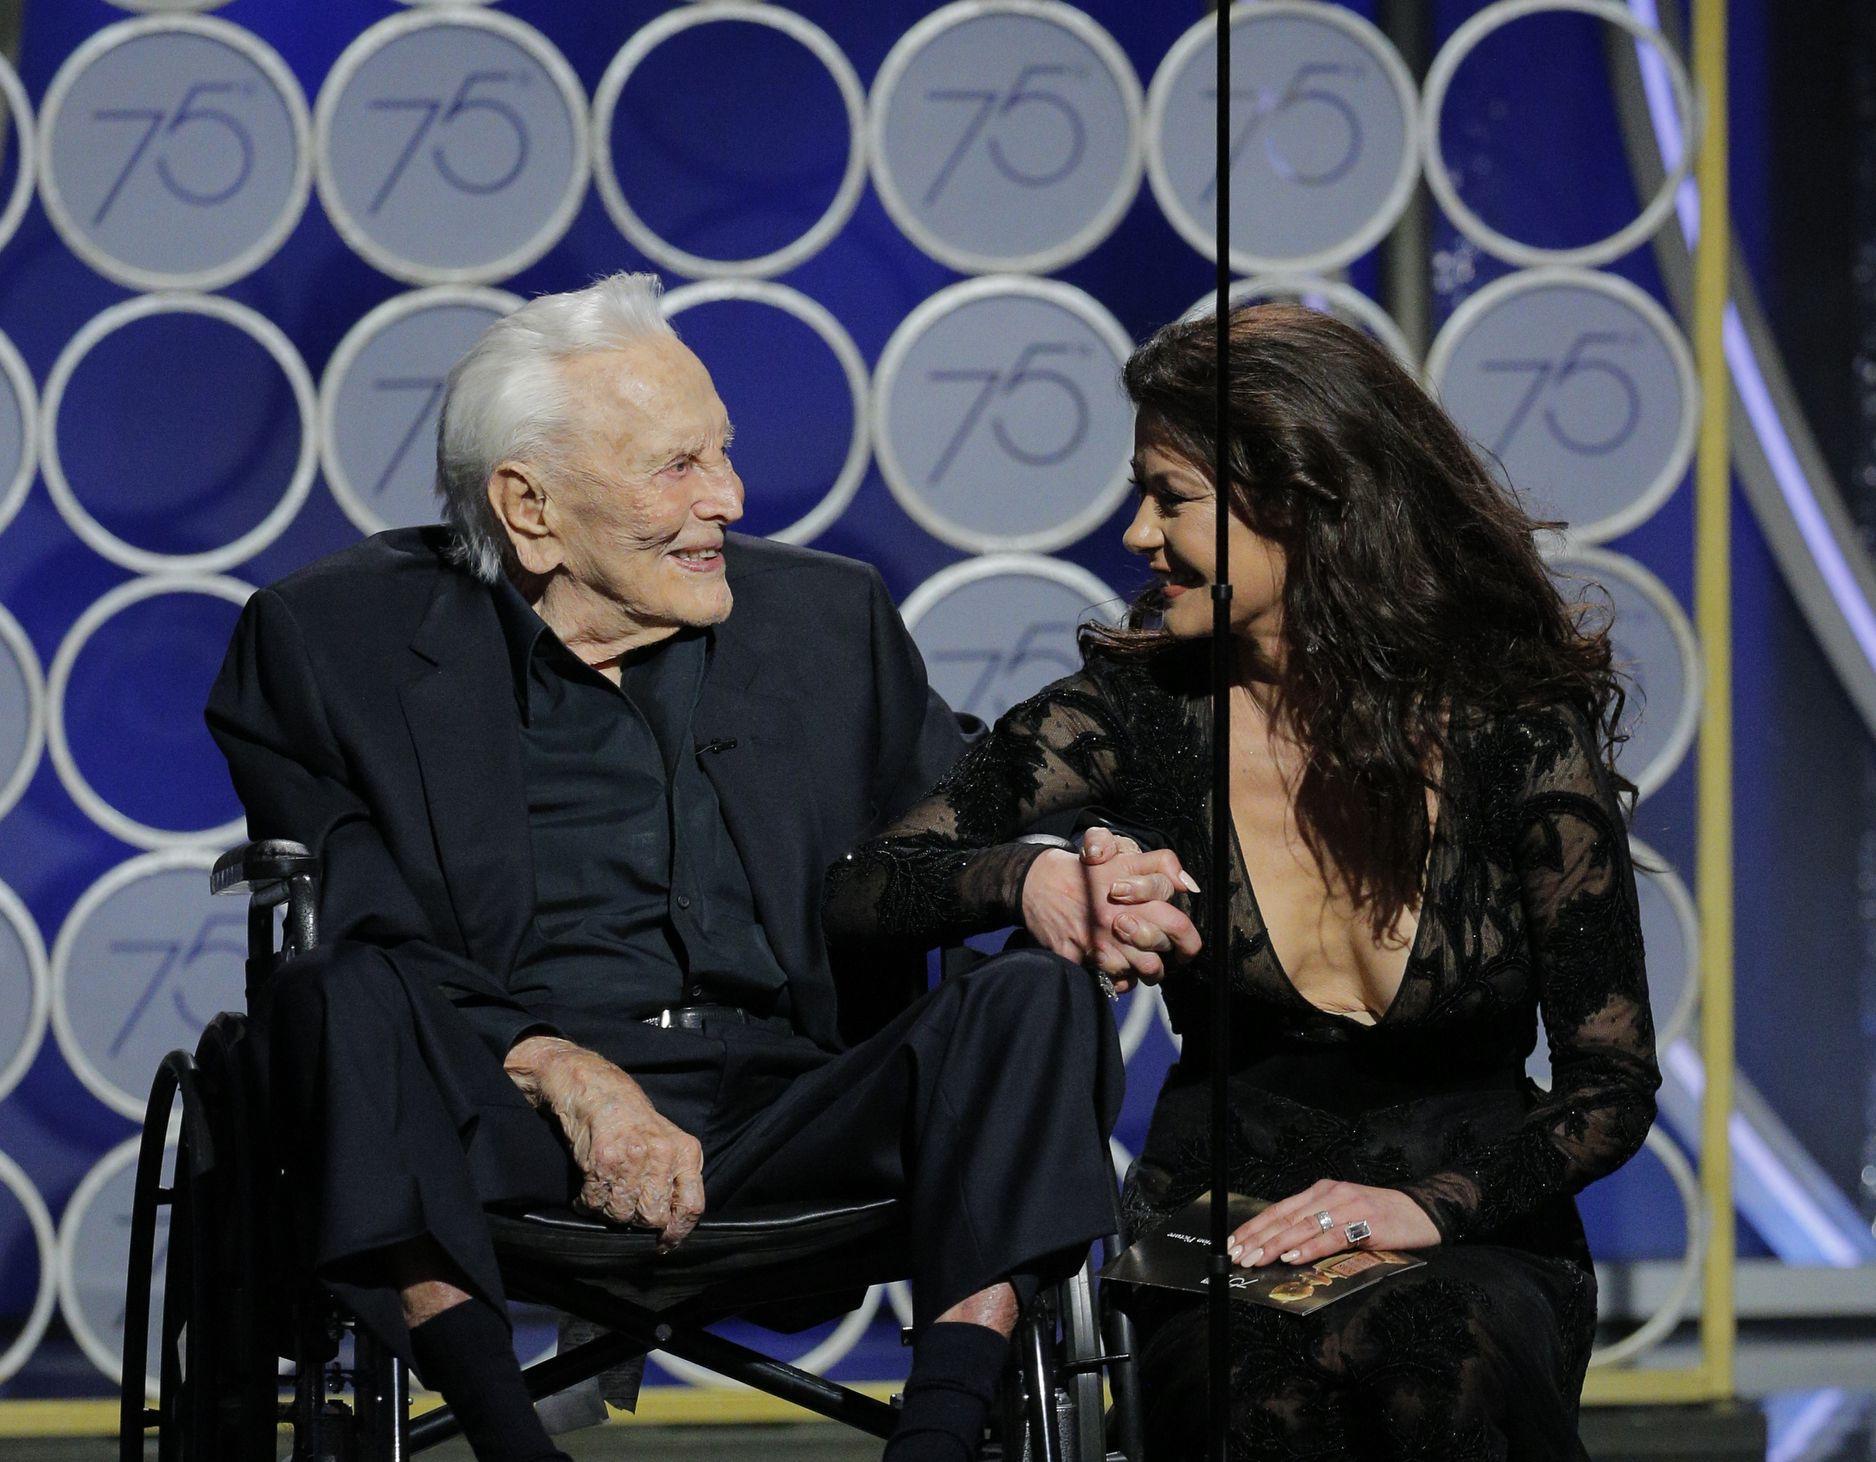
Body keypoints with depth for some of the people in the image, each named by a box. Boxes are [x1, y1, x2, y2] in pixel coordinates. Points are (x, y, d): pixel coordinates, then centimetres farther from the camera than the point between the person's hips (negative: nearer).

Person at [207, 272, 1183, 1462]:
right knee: (344, 1000, -32)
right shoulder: (338, 640, 6)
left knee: (1036, 1000, -22)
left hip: (788, 1128, 3)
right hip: (508, 1132, -2)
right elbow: (337, 932, -5)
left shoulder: (830, 618, 19)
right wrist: (564, 1072, -20)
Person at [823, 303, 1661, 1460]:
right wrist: (1028, 878, -24)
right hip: (1218, 1252, 0)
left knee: (1452, 1337, -37)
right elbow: (859, 891, -2)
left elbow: (1613, 1082, -3)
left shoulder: (1519, 724, -5)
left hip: (1468, 1242, 0)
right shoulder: (1144, 706, 0)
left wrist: (1431, 1204, -21)